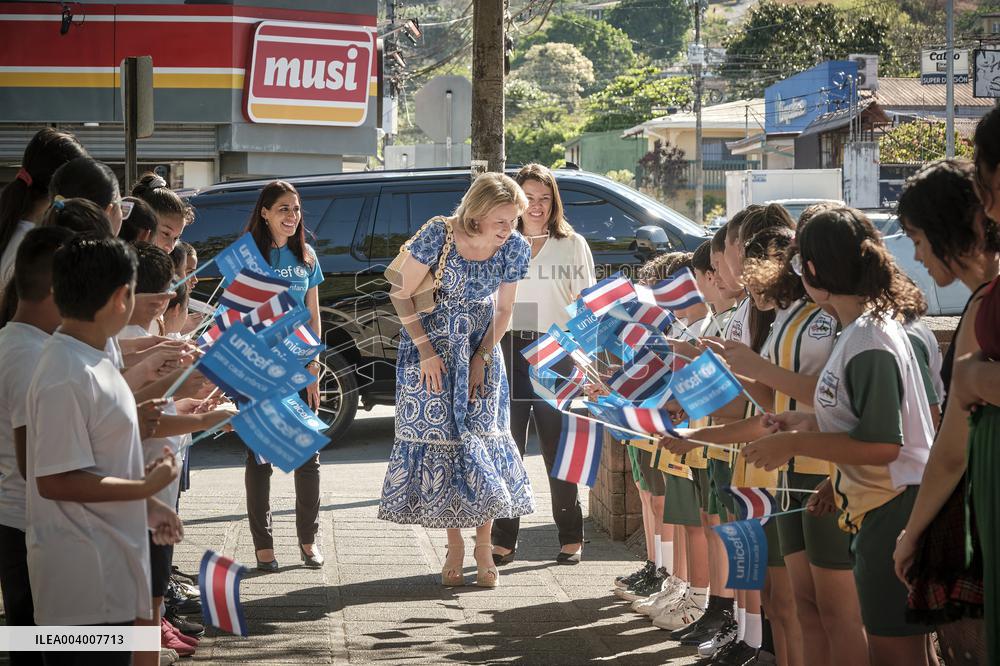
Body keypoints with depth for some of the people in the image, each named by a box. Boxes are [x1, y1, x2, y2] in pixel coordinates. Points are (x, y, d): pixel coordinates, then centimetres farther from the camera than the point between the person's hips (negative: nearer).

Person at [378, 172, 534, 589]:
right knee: (438, 433, -2)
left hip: (480, 346, 2)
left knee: (482, 434, -5)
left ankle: (484, 545, 4)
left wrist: (483, 357, -7)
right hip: (430, 340, -2)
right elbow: (401, 295, -14)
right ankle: (454, 548, 6)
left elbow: (504, 309, 0)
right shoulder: (437, 235, -24)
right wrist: (426, 351, -14)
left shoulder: (516, 248, -14)